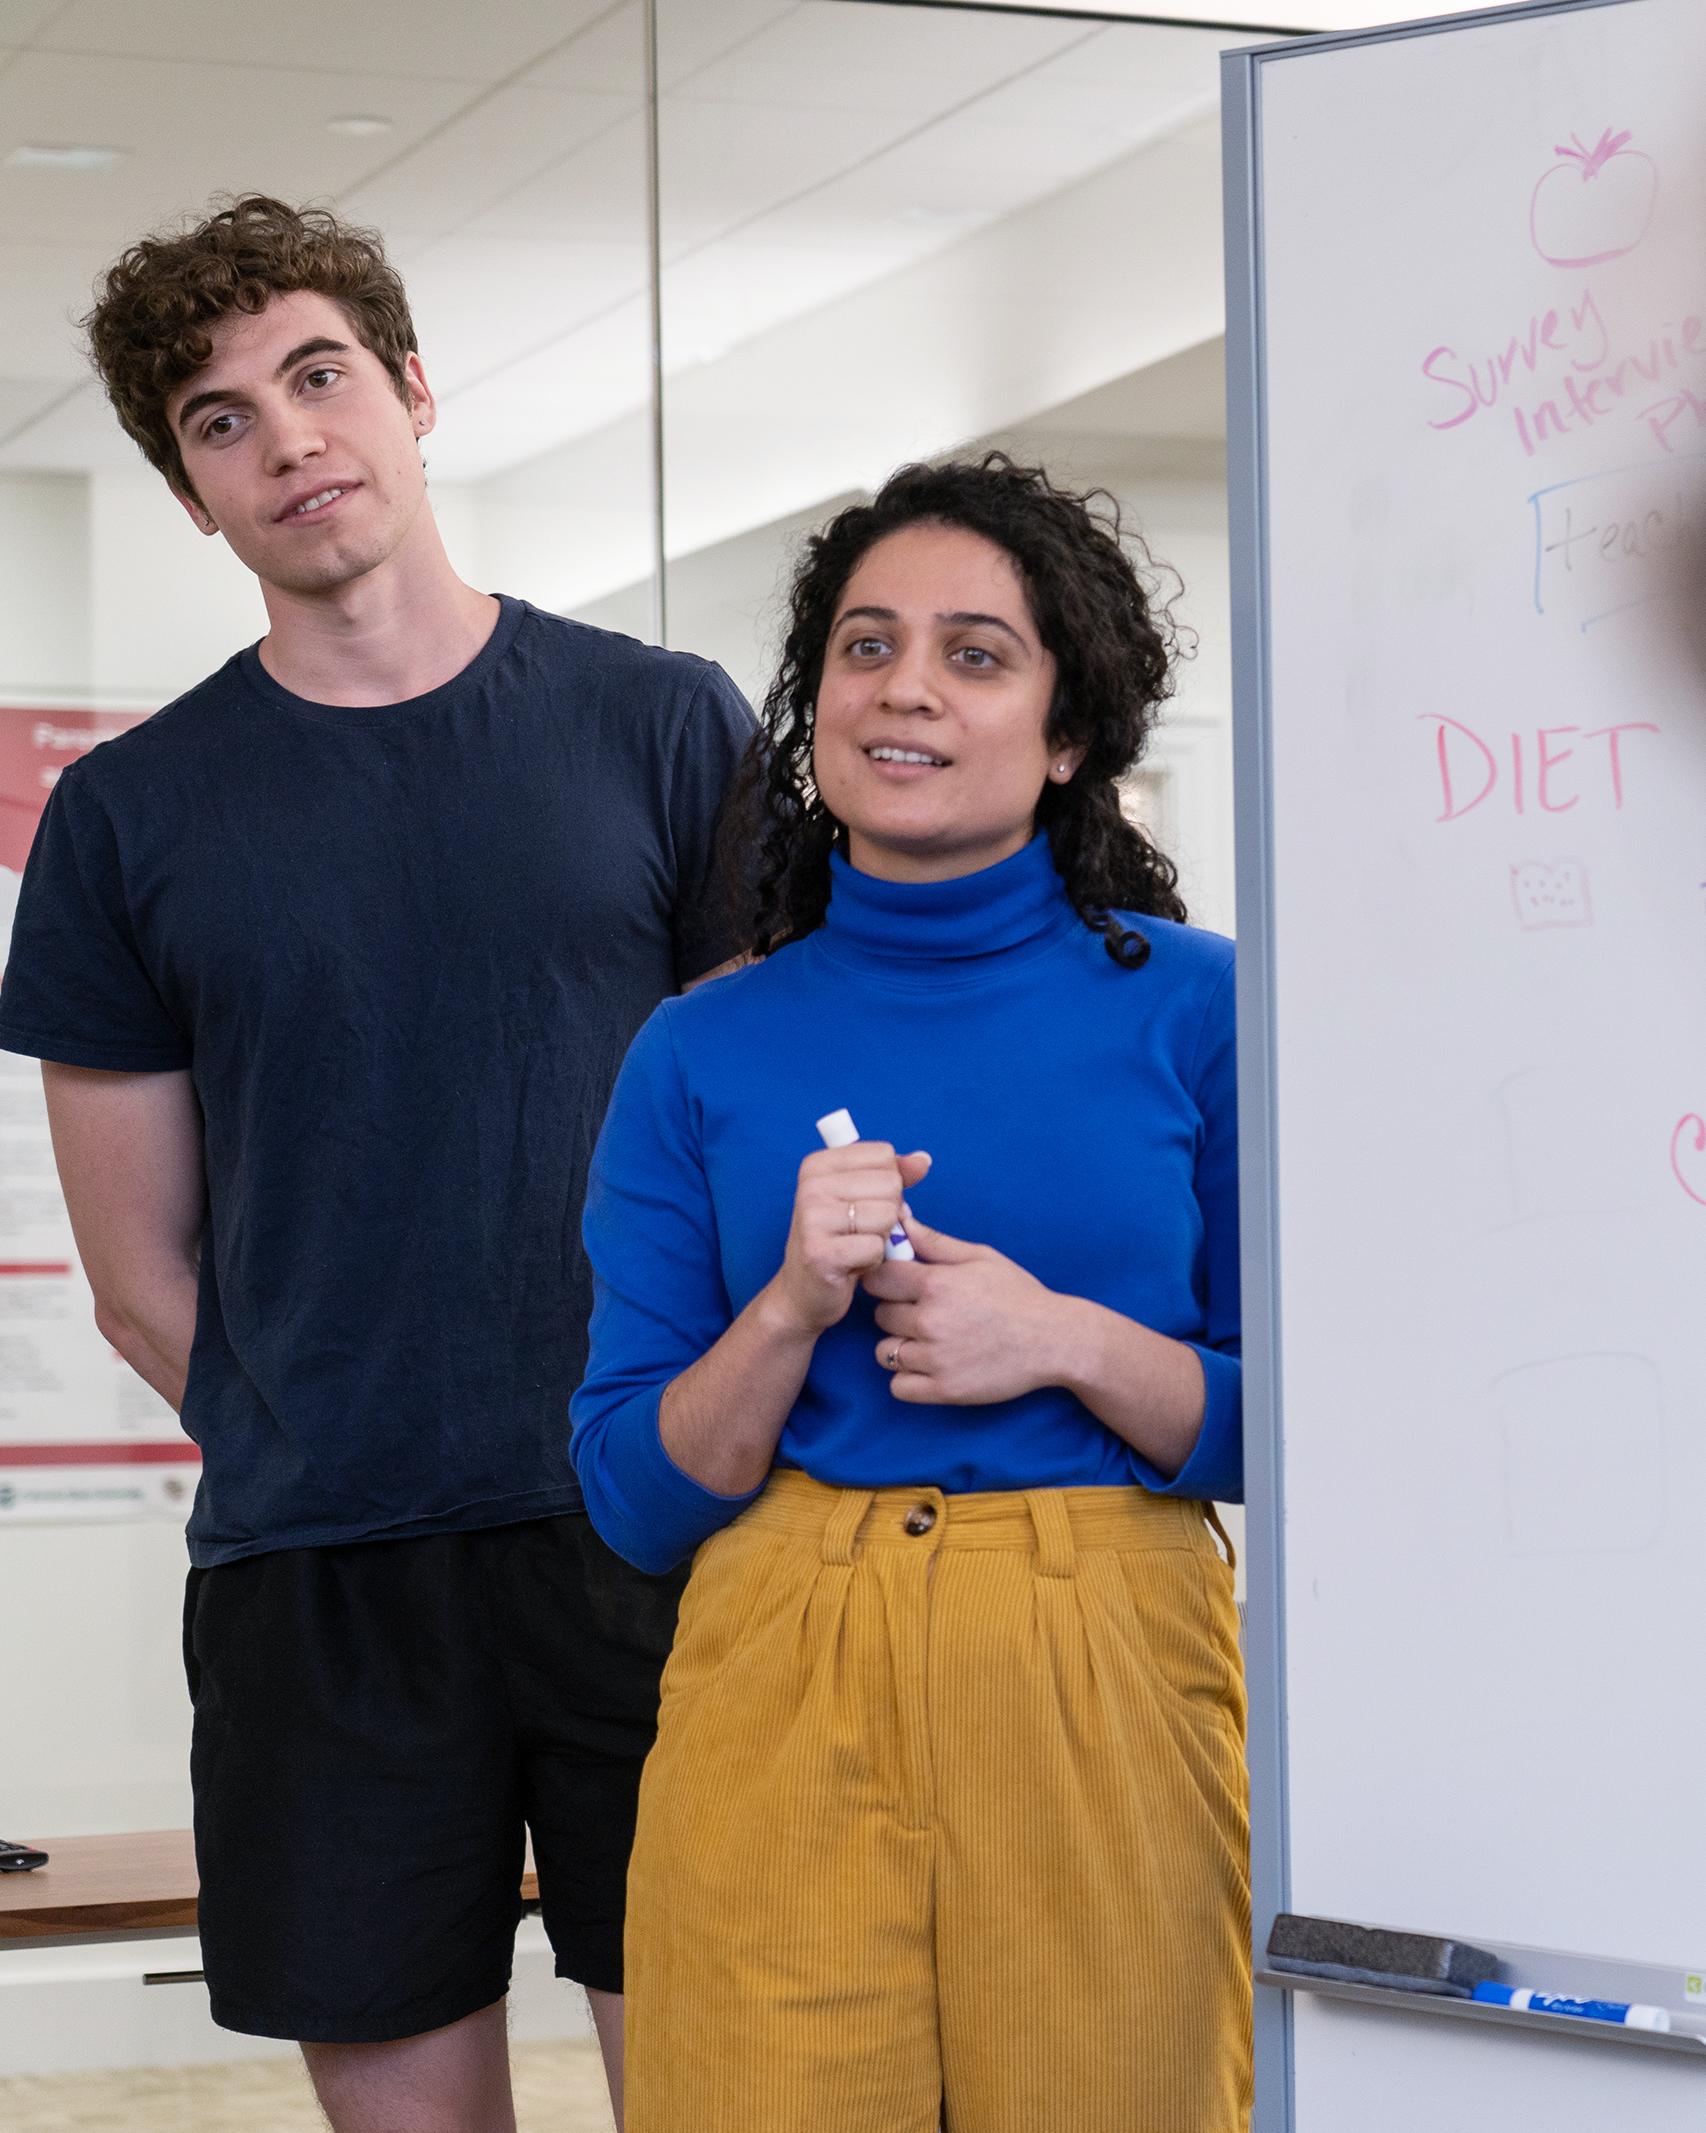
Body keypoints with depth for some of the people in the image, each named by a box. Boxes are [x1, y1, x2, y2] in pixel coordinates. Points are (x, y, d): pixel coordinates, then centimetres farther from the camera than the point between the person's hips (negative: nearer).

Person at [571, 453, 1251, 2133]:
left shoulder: (1194, 1008, 3)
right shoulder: (703, 1054, 7)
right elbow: (635, 1494, 5)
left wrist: (1064, 1342, -12)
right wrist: (793, 1312, -12)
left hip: (1106, 1699, -1)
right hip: (777, 1702, 1)